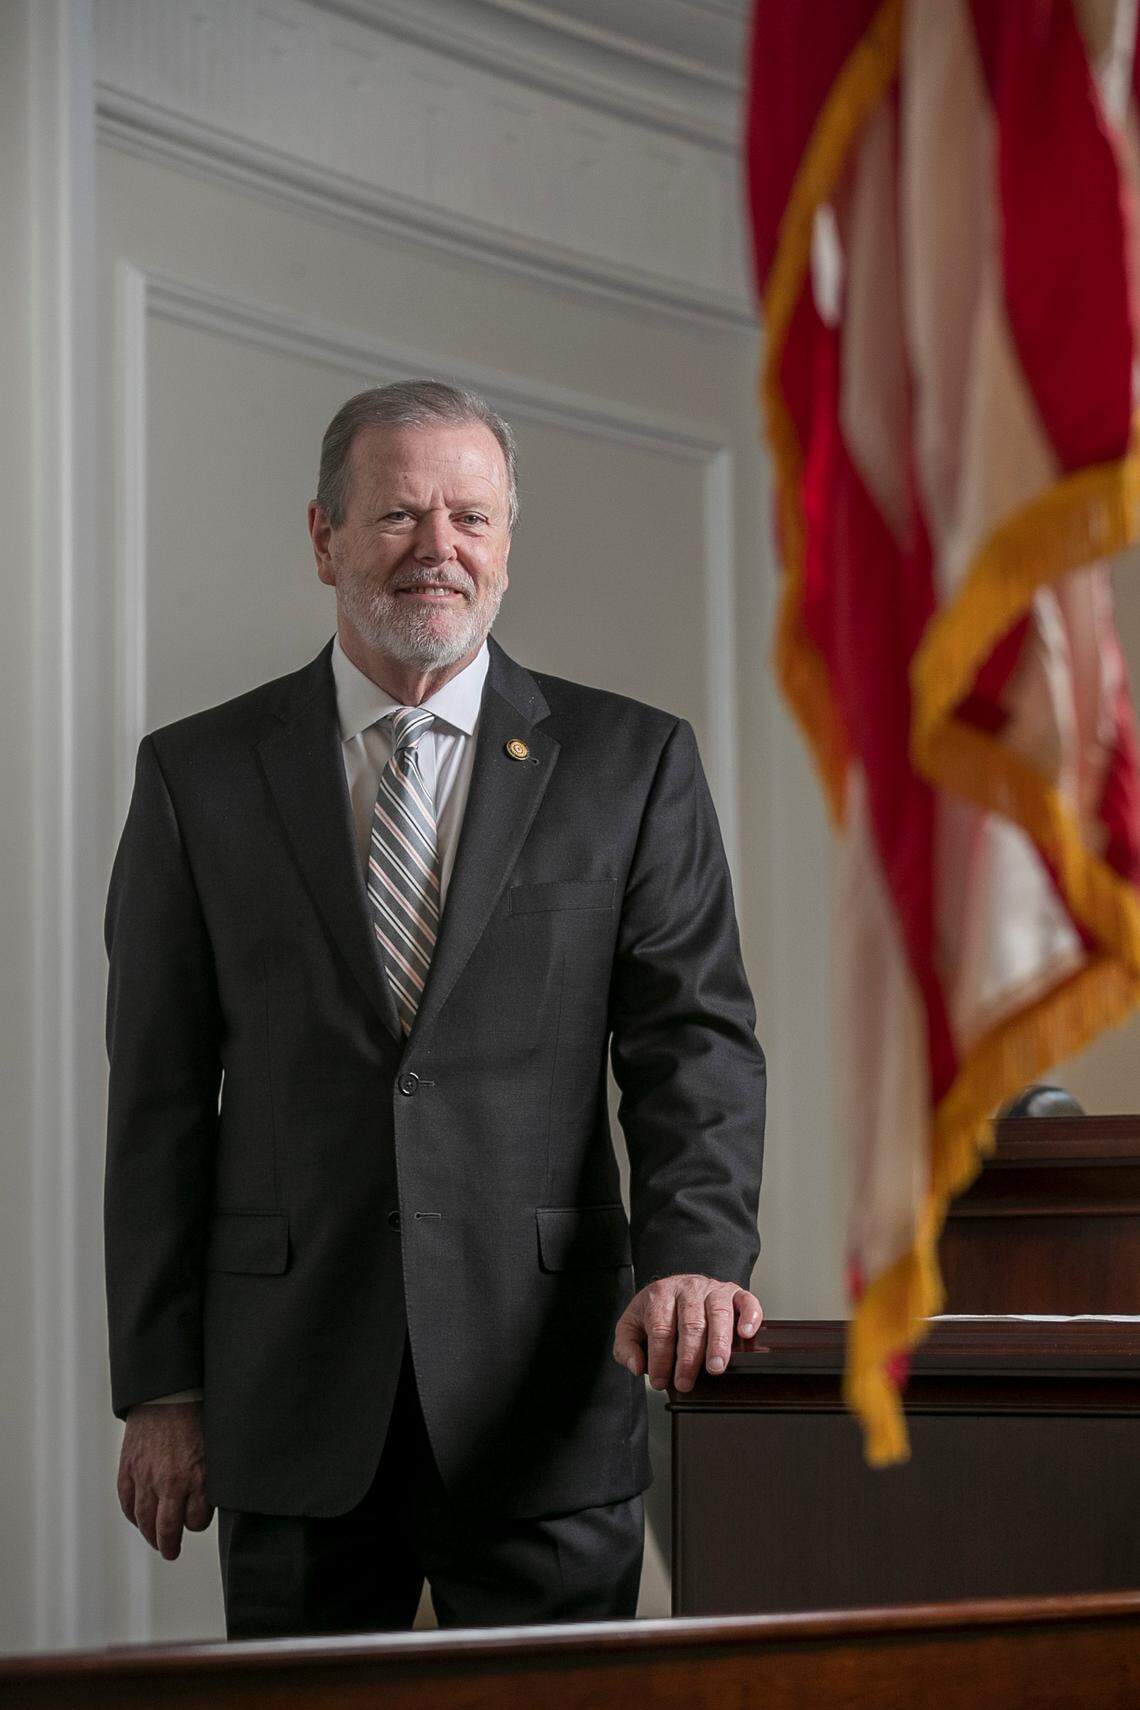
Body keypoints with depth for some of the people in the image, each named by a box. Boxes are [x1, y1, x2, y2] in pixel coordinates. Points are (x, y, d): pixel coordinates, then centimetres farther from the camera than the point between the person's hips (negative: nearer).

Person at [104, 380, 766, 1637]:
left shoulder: (630, 765, 6)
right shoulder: (198, 777, 6)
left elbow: (697, 1045, 0)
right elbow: (159, 1096, 5)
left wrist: (694, 1256, -18)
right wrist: (161, 1388, 1)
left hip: (541, 1405, 0)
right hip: (294, 1413, 1)